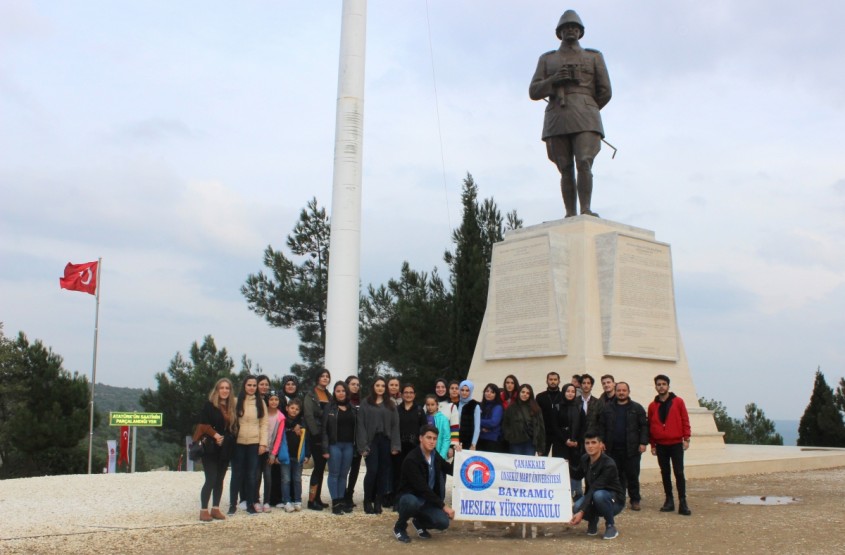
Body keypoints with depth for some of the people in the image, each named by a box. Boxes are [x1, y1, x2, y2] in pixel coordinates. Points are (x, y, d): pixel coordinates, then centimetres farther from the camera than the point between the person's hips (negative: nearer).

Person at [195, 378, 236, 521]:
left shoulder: (231, 407, 11)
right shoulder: (209, 405, -5)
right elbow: (203, 424, -10)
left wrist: (229, 438, 4)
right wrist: (215, 434, -21)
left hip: (225, 449, 5)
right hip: (210, 448, -5)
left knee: (219, 479, 8)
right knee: (211, 479, -9)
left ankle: (215, 509, 16)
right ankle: (203, 510, -1)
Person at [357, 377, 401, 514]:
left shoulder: (390, 404, 12)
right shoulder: (365, 403, 4)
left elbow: (395, 425, 7)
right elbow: (361, 425, -1)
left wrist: (395, 445, -2)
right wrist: (363, 446, -10)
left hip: (386, 441, 3)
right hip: (371, 441, -3)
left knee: (383, 472, 2)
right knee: (372, 471, -9)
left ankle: (378, 502, 10)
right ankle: (367, 501, 5)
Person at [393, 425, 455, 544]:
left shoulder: (435, 455, 0)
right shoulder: (411, 460, -22)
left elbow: (451, 471, 13)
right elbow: (422, 488, -26)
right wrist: (443, 506, -25)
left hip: (428, 501, 5)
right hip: (409, 497, -5)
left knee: (443, 523, -21)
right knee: (412, 503, -41)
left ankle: (419, 522, 13)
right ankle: (400, 527, -8)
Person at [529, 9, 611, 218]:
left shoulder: (594, 57, 15)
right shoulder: (546, 59, 18)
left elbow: (605, 92, 11)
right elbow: (534, 92, 8)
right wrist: (554, 79, -9)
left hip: (585, 120, -1)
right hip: (557, 121, 2)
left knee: (584, 164, -19)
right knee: (566, 170, -4)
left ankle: (586, 211, -24)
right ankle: (571, 216, -5)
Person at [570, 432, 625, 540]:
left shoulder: (608, 464, -27)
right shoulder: (585, 459, -6)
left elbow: (594, 489, -35)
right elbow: (577, 476, 13)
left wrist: (582, 512, -42)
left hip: (614, 500, -5)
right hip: (592, 497, 5)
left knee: (598, 494, -38)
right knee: (577, 508, -28)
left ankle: (610, 526, -13)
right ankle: (593, 520, 7)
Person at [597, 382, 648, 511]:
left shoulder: (637, 408, 4)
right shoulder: (608, 408, 9)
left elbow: (644, 426, 1)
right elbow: (602, 426, 10)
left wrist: (643, 442, -8)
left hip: (632, 448, -2)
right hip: (613, 448, 2)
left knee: (633, 476, 3)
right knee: (617, 476, 6)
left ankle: (635, 500, 12)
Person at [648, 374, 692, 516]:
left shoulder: (678, 402, 1)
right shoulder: (652, 406, 7)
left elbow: (685, 420, 0)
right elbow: (650, 426, 10)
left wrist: (686, 438, -6)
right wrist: (652, 444, 9)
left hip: (676, 444, -3)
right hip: (661, 445, 3)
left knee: (679, 473, -5)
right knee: (665, 473, 7)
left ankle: (682, 503, -5)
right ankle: (669, 501, 14)